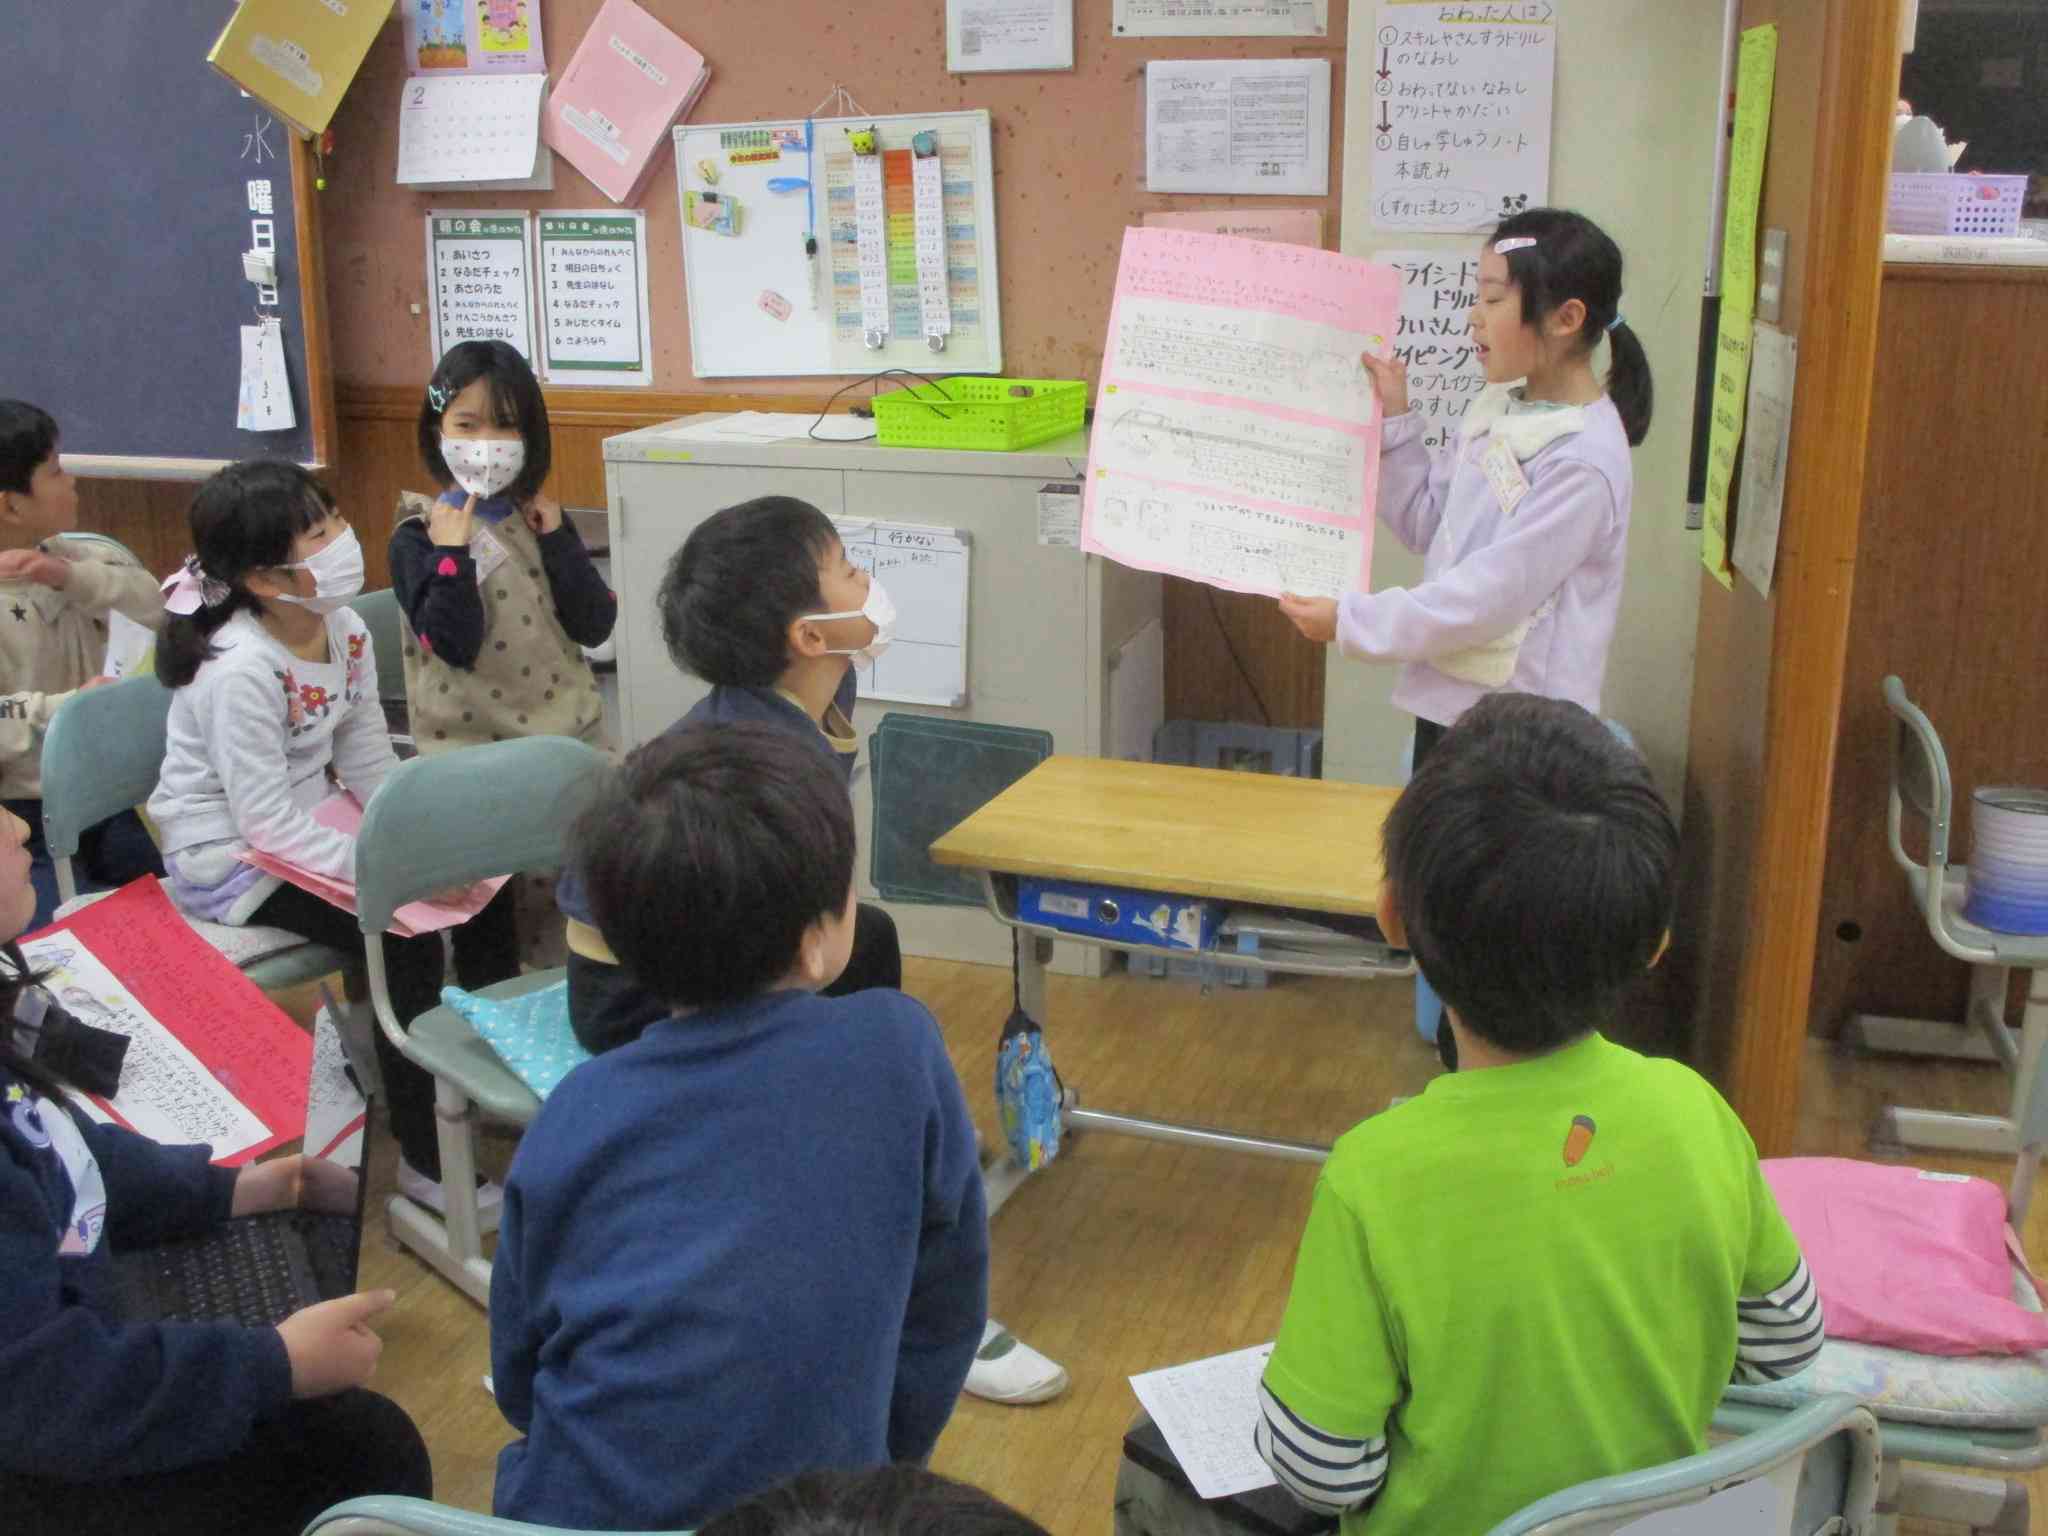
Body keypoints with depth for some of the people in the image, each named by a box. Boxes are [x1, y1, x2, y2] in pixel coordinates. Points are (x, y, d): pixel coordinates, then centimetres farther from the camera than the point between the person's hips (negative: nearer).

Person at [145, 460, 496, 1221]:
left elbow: (373, 765, 1)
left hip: (308, 824, 8)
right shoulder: (240, 672, -28)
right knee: (405, 934, -22)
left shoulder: (345, 630, -4)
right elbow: (268, 825, -29)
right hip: (232, 862, -8)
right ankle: (424, 1162, -10)